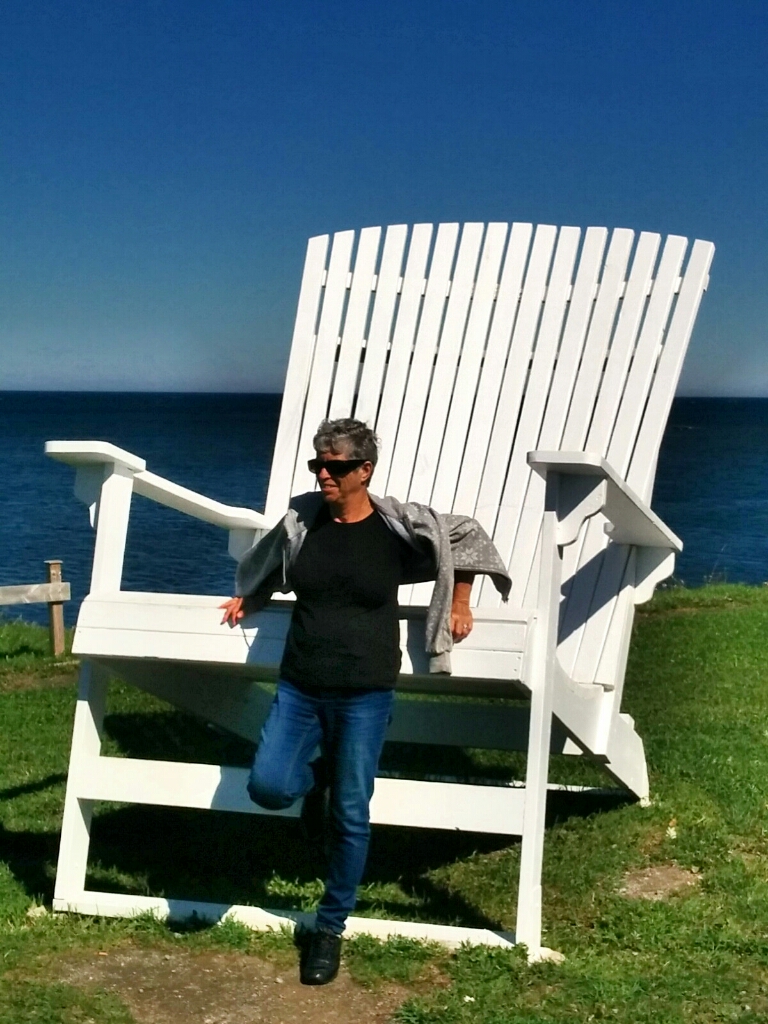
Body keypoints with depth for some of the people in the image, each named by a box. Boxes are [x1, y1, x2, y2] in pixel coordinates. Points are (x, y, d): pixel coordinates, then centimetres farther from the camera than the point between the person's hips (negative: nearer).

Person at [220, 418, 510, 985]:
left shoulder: (400, 527, -8)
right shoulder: (301, 520, 0)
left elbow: (468, 538, 9)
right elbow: (269, 568, 25)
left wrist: (458, 604, 11)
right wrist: (247, 599, 30)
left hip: (364, 694, -2)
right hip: (299, 688, 3)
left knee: (350, 816, 4)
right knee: (268, 787, -13)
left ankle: (331, 929, 23)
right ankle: (317, 776, 24)